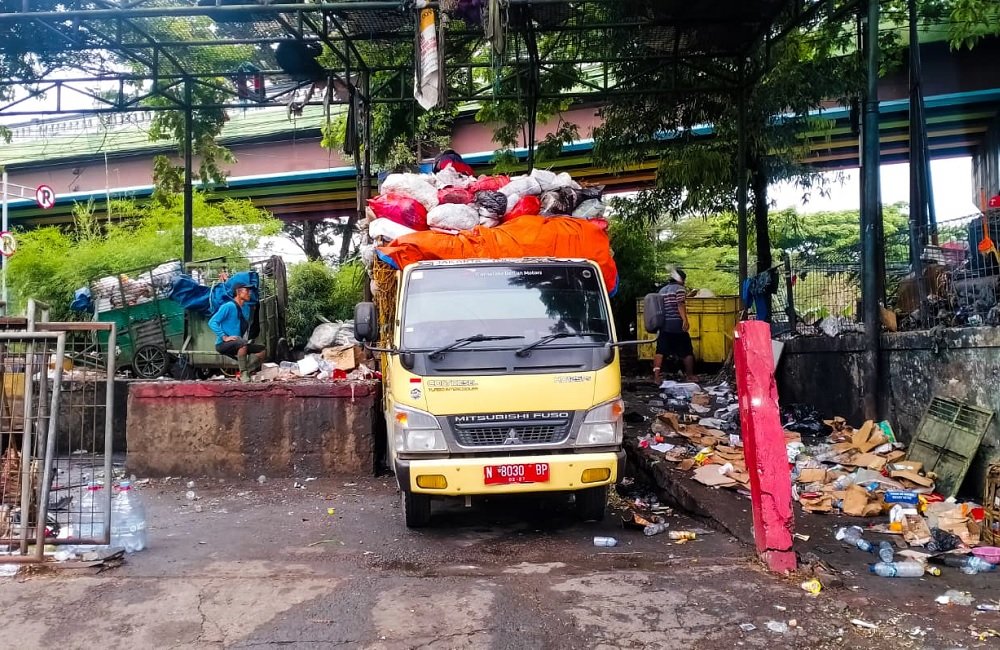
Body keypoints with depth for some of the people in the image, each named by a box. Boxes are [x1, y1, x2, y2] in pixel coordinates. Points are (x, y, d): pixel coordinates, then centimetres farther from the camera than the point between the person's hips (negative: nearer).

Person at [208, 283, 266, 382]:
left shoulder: (246, 308, 10)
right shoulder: (228, 307, -12)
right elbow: (212, 322, -18)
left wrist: (246, 337, 7)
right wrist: (224, 337, -24)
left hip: (238, 346, 8)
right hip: (223, 344, -8)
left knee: (261, 351, -5)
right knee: (242, 343, -36)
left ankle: (246, 372, -13)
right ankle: (243, 373, -28)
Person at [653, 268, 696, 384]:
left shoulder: (662, 290, 17)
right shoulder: (680, 289, -3)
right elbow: (680, 305, -16)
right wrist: (685, 320, -22)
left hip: (663, 325, 6)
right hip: (677, 324, -6)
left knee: (660, 351, 1)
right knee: (686, 351, 6)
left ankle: (656, 376, -9)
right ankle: (690, 375, 13)